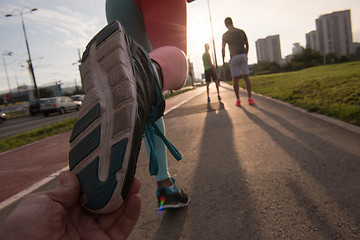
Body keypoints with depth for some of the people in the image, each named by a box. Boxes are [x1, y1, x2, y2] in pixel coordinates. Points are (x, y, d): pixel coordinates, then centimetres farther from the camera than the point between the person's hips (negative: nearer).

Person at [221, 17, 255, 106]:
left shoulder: (225, 35, 2)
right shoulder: (241, 31, 11)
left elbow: (223, 49, 0)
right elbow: (247, 45, 12)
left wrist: (223, 60, 6)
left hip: (234, 57, -2)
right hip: (243, 55, 3)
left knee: (235, 79, 2)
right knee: (246, 77, 4)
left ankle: (238, 100, 2)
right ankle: (250, 98, 1)